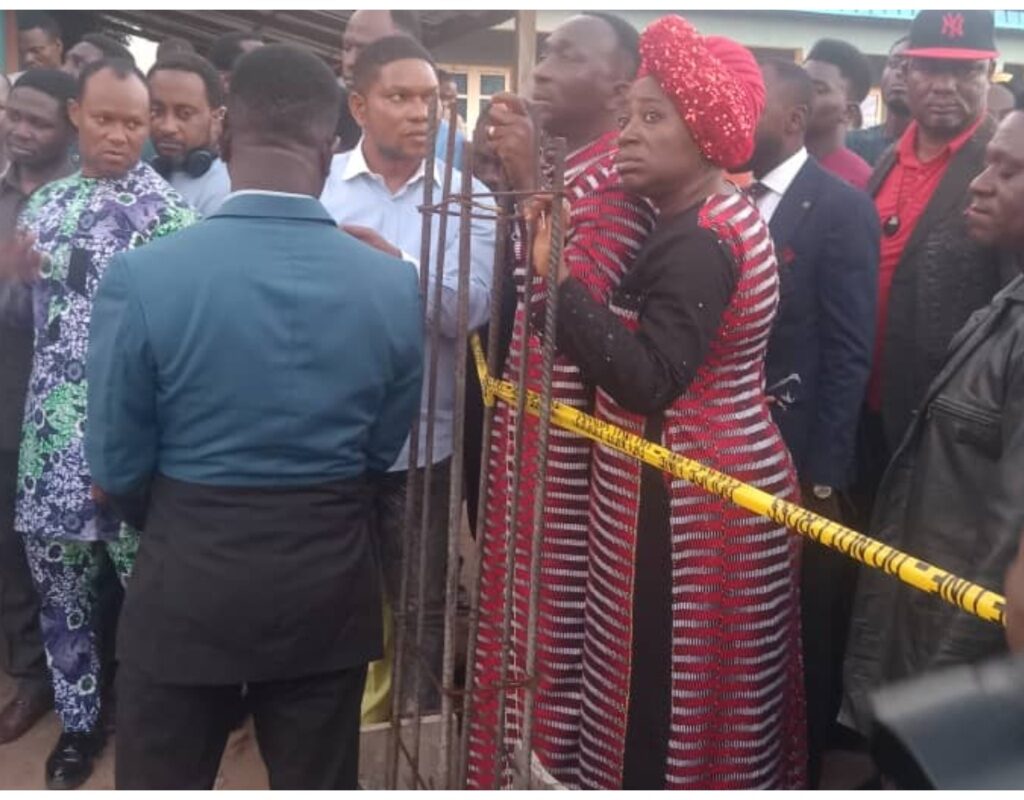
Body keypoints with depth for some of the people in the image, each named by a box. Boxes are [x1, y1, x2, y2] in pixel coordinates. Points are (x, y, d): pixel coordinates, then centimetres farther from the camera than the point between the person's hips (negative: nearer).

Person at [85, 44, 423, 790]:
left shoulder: (142, 276, -17)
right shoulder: (396, 285, -10)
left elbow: (117, 466, -7)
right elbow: (382, 451, 1)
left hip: (185, 583, -2)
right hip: (329, 586, 2)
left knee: (162, 786, 18)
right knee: (319, 785, 20)